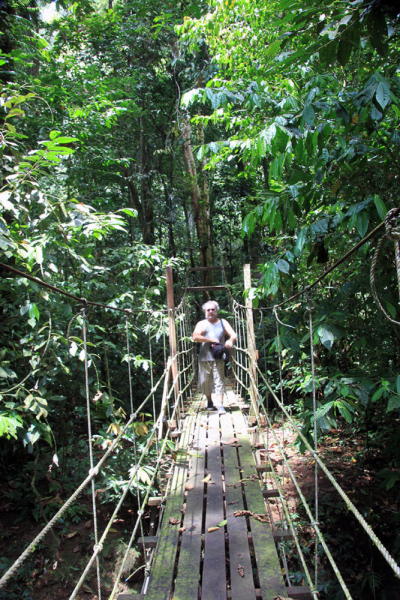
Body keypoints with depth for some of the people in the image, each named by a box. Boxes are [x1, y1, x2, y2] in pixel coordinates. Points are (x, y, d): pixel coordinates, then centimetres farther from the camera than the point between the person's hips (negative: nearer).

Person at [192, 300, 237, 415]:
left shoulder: (223, 322, 14)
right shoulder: (202, 324, 8)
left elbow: (233, 335, 4)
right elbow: (195, 337, -10)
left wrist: (230, 340, -20)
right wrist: (212, 340, -15)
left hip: (218, 358, 0)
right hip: (204, 357, 0)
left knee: (219, 381, -7)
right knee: (206, 381, 7)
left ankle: (220, 405, -6)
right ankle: (209, 401, 28)